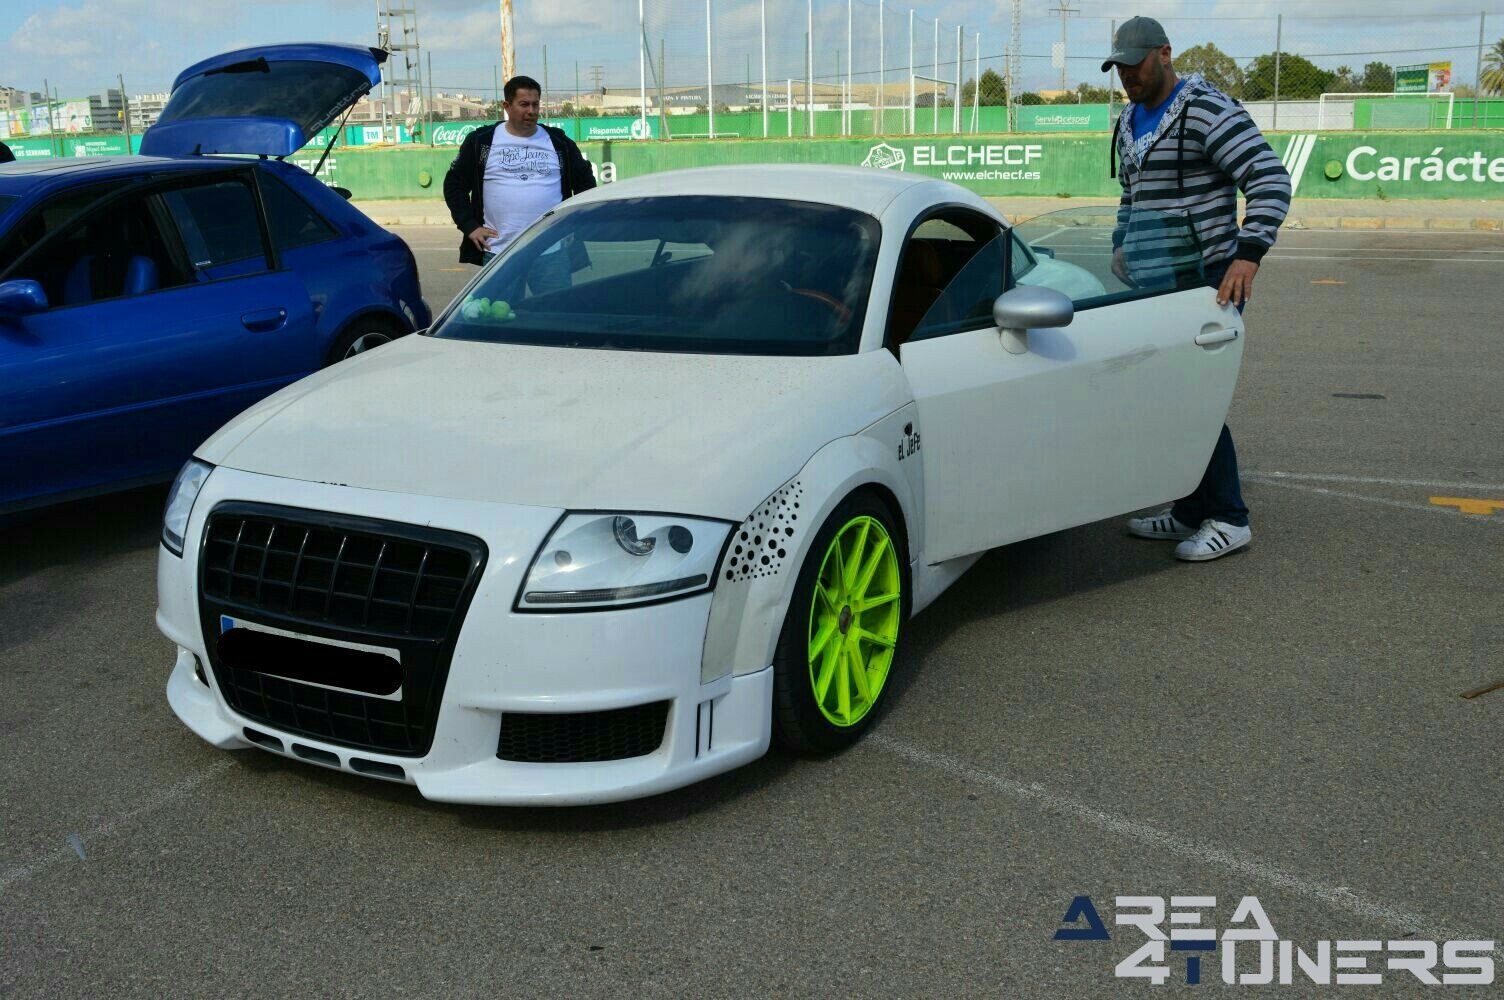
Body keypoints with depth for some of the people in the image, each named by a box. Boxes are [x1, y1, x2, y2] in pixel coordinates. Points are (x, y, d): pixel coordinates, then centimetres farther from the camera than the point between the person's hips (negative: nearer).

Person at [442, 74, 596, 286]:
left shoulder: (559, 143, 10)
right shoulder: (480, 141, 6)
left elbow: (586, 183, 19)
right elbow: (454, 185, 11)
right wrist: (469, 226, 1)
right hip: (497, 254, 0)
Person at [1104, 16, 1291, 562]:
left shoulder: (1208, 111, -15)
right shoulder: (1130, 122, 13)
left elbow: (1271, 180, -21)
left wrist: (1248, 255, -32)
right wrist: (1122, 244, 12)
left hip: (1208, 278, -9)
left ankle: (1229, 520, 3)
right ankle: (1191, 512, 21)